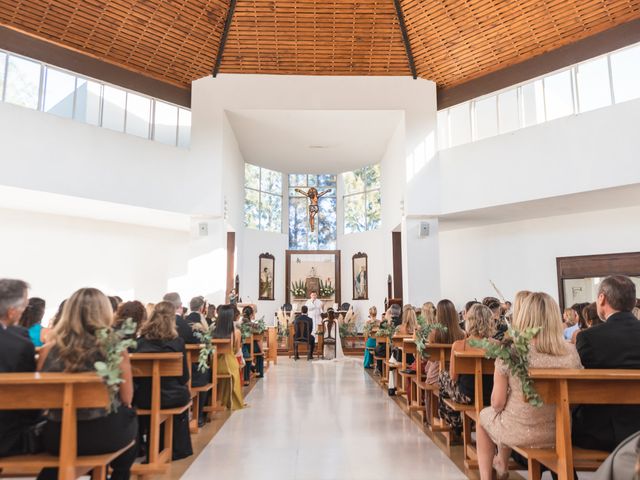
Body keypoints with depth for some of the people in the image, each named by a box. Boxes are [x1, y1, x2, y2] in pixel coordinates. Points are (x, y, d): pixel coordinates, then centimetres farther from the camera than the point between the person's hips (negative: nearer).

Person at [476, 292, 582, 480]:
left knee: (484, 415, 31)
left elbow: (497, 403, -14)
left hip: (519, 433, -4)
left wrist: (497, 407, 9)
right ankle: (502, 464, 56)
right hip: (558, 431, 4)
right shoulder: (570, 352, -11)